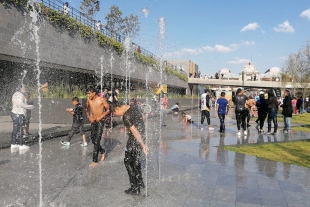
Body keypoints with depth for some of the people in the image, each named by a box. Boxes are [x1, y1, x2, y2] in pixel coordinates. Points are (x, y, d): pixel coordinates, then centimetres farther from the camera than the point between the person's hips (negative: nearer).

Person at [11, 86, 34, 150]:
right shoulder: (20, 95, -15)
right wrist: (29, 106, -16)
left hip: (14, 113, 10)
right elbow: (20, 104, -25)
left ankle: (13, 144, 17)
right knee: (20, 130, -4)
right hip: (19, 114, -10)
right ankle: (21, 145, 1)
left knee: (15, 130, 13)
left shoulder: (15, 94, 16)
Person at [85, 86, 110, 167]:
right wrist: (88, 117, -1)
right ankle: (102, 151, 38)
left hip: (100, 121, -6)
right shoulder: (88, 99, -1)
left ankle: (95, 160, 1)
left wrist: (101, 117, -18)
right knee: (93, 140, 13)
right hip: (93, 121, 6)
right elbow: (86, 109, 15)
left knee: (96, 141, -7)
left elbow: (108, 109, -10)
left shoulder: (101, 99, -14)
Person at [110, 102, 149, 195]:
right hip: (141, 136, 9)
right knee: (135, 160, 20)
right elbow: (141, 121, 16)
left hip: (135, 139, -9)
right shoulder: (133, 108, 5)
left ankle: (135, 188, 8)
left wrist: (142, 144, -23)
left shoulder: (126, 116, -22)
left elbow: (134, 131, -24)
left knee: (128, 161, 3)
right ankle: (140, 183, 33)